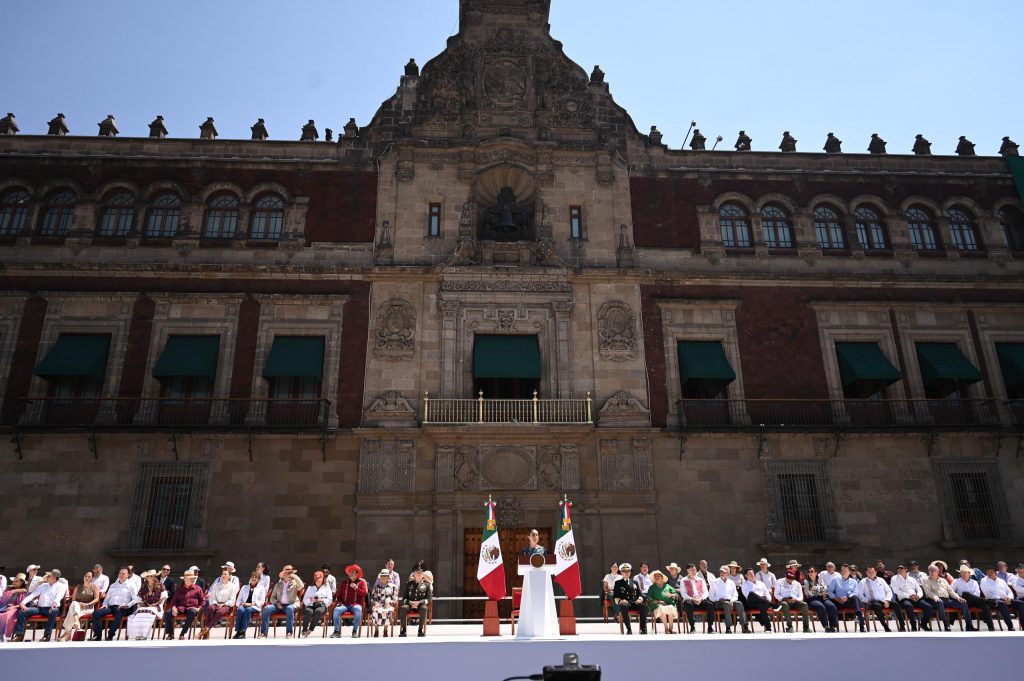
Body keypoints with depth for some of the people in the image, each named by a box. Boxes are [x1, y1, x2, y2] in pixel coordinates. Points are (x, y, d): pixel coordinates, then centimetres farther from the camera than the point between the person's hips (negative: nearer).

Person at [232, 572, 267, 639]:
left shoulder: (261, 588, 17)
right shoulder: (244, 587, 26)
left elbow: (262, 601, 6)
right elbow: (238, 600, 19)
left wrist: (251, 604, -10)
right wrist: (242, 603, -5)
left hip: (254, 607, -2)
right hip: (243, 606, 2)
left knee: (248, 609, -37)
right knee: (240, 609, -34)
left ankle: (243, 631, -39)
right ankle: (238, 631, -35)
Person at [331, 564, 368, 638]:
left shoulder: (361, 582, 10)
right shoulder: (344, 583, 17)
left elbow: (365, 594, -1)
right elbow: (338, 595, 21)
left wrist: (356, 587, -8)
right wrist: (339, 602, 1)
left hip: (356, 604, -2)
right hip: (345, 605, 2)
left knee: (358, 609, -37)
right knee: (336, 609, -29)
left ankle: (355, 631, -27)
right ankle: (337, 631, -22)